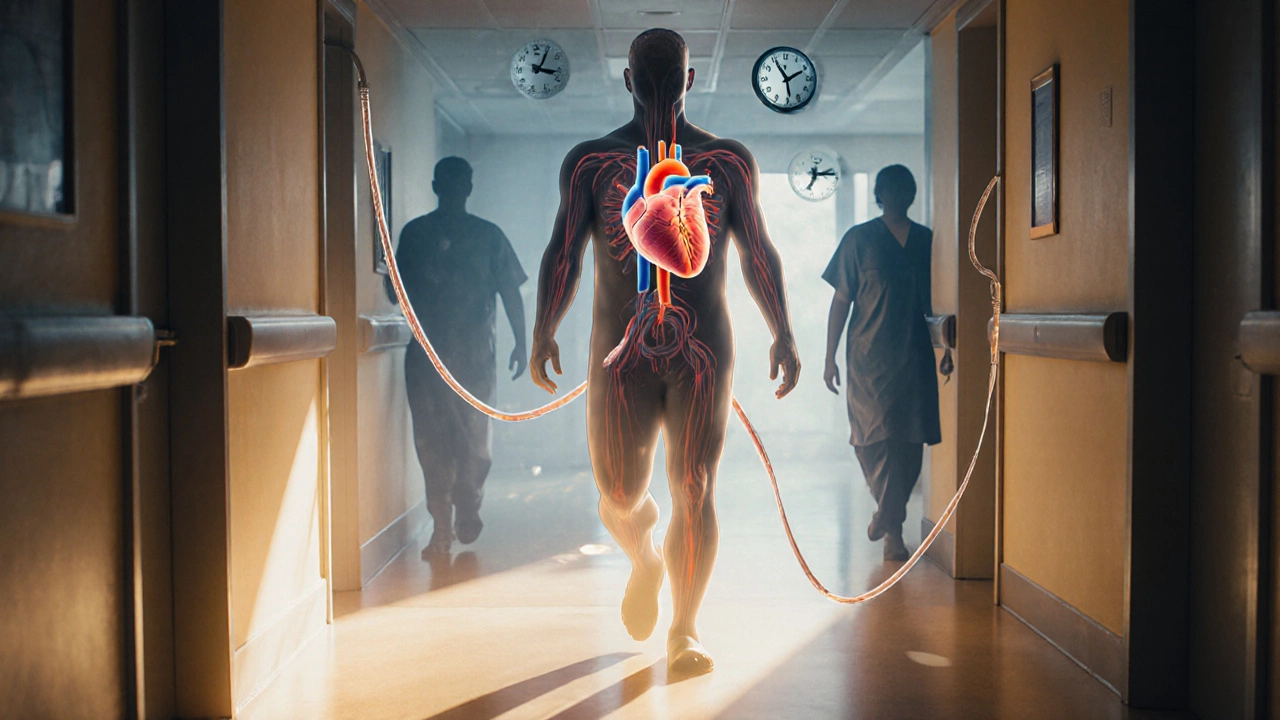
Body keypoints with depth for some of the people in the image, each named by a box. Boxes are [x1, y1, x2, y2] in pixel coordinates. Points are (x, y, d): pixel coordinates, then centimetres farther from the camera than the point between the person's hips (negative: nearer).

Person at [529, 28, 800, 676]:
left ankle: (684, 632, 3)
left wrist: (783, 333, 4)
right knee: (620, 497, 3)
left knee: (694, 490, -7)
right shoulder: (590, 160, 7)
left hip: (704, 350, 0)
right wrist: (543, 332, -4)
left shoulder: (728, 161, 9)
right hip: (620, 352, 0)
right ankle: (644, 559, 38)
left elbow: (757, 252, 11)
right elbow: (563, 251, 5)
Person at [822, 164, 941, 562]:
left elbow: (933, 301, 17)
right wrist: (830, 357, -1)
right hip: (868, 355, -3)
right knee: (876, 439, -9)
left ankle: (887, 512, 19)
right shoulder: (859, 239, 4)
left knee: (910, 441, 1)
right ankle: (892, 527, 4)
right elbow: (841, 301, 3)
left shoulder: (927, 240, 12)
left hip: (915, 356, 3)